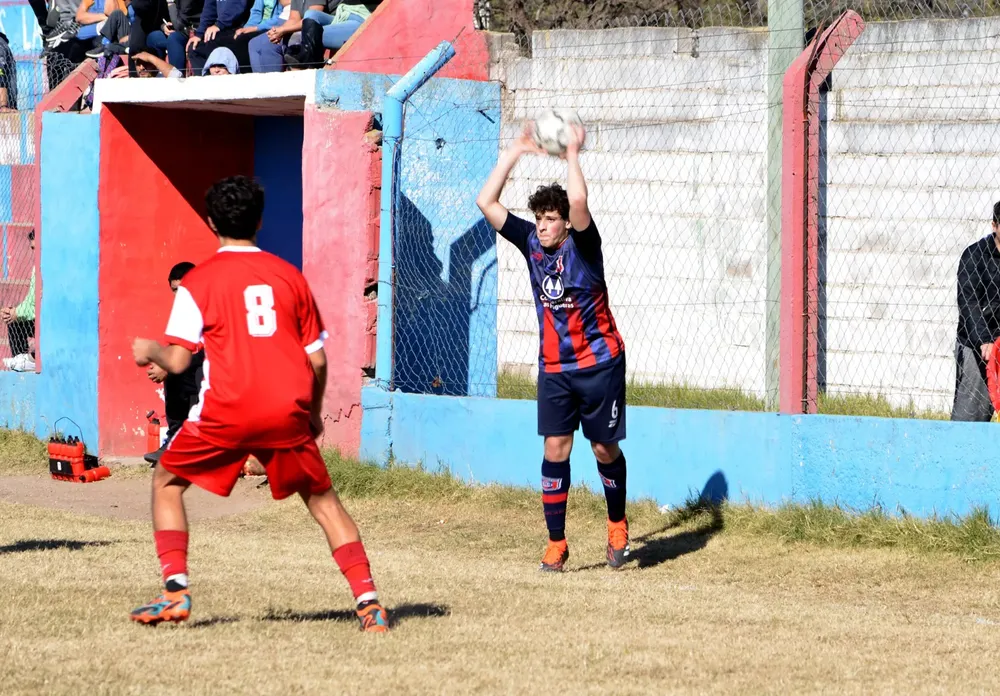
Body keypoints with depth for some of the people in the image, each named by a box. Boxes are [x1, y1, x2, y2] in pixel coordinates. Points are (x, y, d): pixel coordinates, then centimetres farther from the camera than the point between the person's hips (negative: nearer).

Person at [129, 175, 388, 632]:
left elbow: (178, 360, -3)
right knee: (322, 500, 15)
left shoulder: (198, 282, 2)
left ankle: (175, 592, 4)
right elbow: (317, 359, 12)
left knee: (167, 482, 17)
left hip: (226, 410, -3)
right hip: (288, 409, 3)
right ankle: (368, 600, 2)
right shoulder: (290, 277, 12)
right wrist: (314, 414, 28)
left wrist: (148, 351, 19)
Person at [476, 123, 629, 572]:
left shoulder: (583, 245, -13)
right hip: (554, 367, 4)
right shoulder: (531, 243, 0)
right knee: (555, 449, -5)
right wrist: (514, 153, -7)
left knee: (605, 449, 5)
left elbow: (578, 202, -34)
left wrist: (572, 154, -24)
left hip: (599, 362, -3)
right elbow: (487, 202, -4)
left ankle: (617, 524, 28)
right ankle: (556, 543, -2)